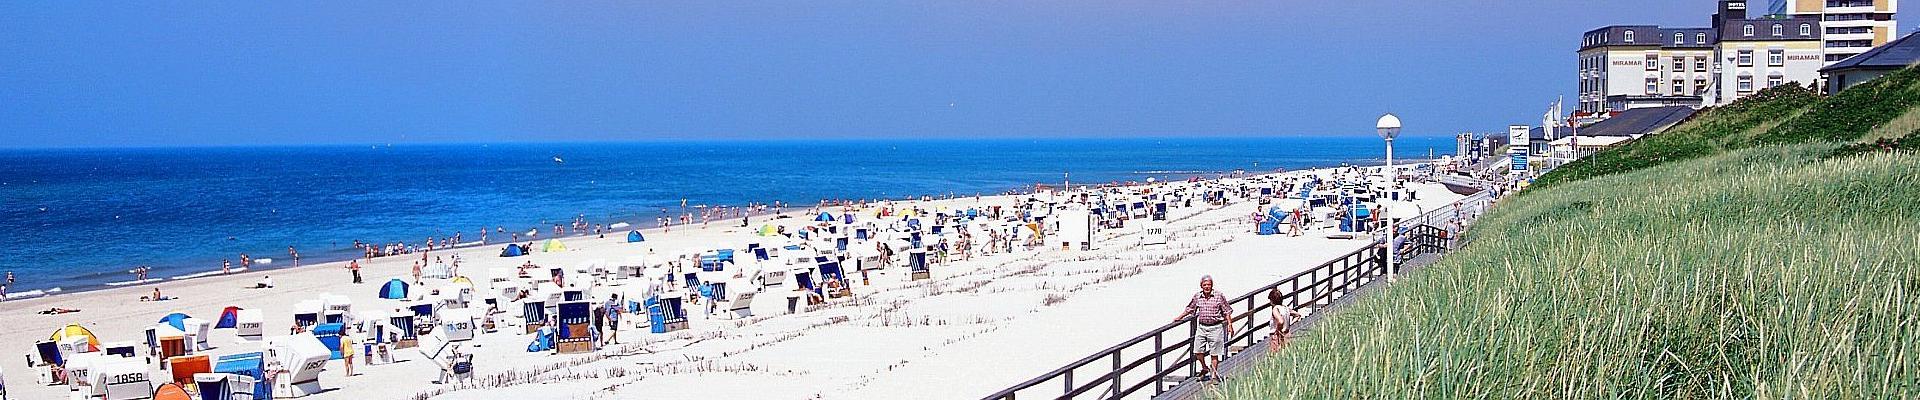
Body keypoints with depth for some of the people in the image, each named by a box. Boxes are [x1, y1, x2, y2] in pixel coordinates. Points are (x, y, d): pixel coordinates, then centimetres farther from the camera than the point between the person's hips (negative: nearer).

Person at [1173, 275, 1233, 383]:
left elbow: (1227, 311, 1)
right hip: (1201, 327, 3)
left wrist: (1230, 325, -5)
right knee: (1198, 351, 0)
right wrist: (1179, 318, 24)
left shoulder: (1219, 296, -4)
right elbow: (1190, 309, 22)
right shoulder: (1197, 297, 6)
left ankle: (1214, 374, 9)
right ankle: (1205, 369, 25)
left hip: (1215, 328, -3)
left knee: (1214, 354, 0)